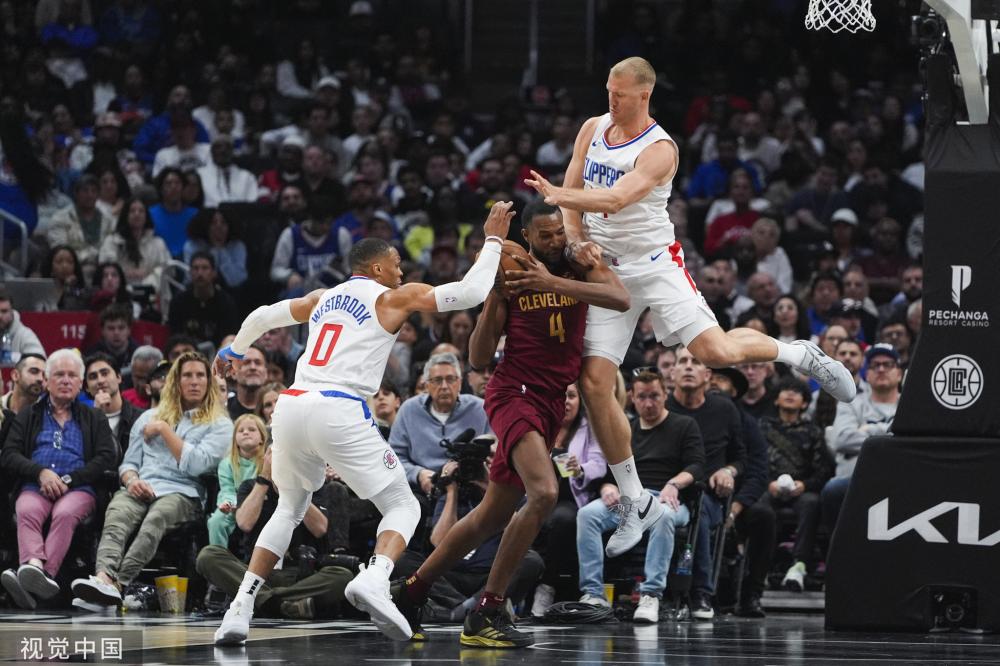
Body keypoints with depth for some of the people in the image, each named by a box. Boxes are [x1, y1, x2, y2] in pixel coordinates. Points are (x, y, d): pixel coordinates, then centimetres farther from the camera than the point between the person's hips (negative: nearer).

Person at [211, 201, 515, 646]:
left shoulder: (322, 299, 25)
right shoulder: (393, 297, 10)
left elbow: (262, 316, 39)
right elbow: (471, 292, 4)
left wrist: (233, 351, 58)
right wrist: (493, 240, 18)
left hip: (290, 407, 6)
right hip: (339, 412, -5)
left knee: (290, 508, 26)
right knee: (403, 507, 6)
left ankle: (240, 610, 11)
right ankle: (374, 580, -25)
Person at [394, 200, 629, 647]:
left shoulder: (580, 268, 5)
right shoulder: (509, 278, -1)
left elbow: (620, 299, -17)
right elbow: (478, 358, -1)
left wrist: (553, 283, -24)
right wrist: (492, 299, -16)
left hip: (552, 403, 5)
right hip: (514, 392, -5)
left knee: (493, 516, 11)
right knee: (543, 493, -26)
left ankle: (412, 589, 26)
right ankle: (486, 612, -21)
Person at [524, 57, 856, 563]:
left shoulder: (659, 150, -15)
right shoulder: (593, 129, 6)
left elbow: (615, 200, -28)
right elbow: (571, 191, 10)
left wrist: (557, 196, -39)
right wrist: (576, 241, -8)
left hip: (655, 264, -5)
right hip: (608, 270, 5)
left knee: (715, 352, -22)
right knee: (593, 383, -5)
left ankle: (801, 355, 11)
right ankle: (635, 503, 5)